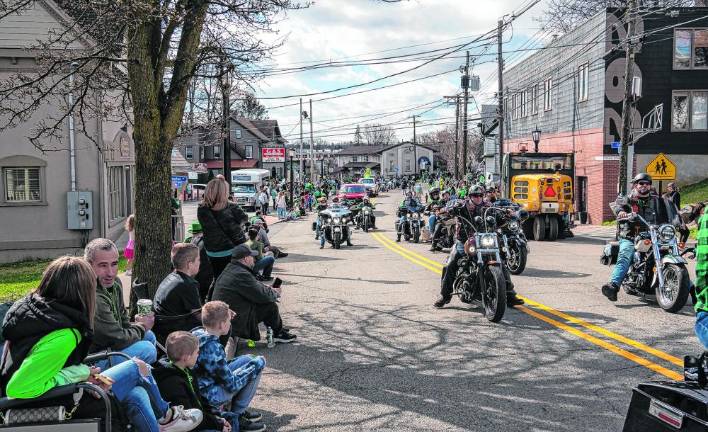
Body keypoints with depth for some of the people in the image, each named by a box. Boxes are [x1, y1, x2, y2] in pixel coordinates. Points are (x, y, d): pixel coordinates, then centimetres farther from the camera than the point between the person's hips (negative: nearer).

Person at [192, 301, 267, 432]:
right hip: (212, 396, -9)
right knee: (258, 362, -6)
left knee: (247, 359, 16)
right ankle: (233, 417, 3)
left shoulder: (197, 333, -2)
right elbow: (232, 385, -19)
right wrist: (255, 366, -8)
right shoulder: (213, 348, -28)